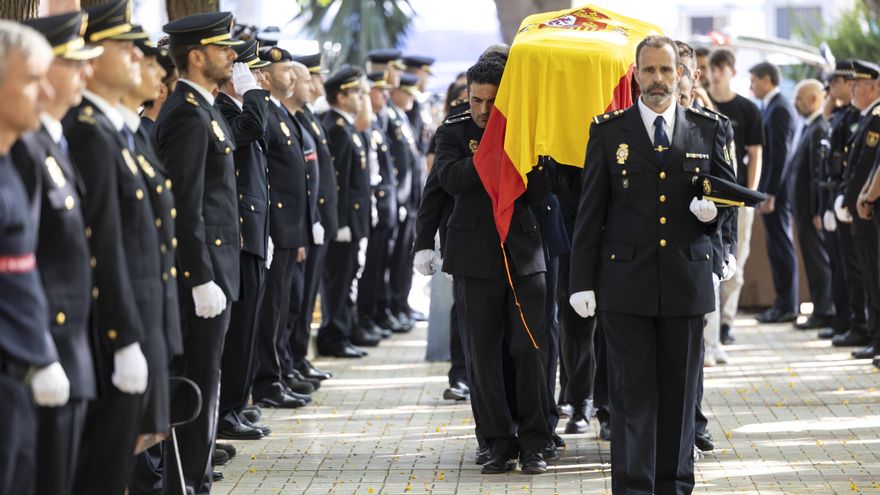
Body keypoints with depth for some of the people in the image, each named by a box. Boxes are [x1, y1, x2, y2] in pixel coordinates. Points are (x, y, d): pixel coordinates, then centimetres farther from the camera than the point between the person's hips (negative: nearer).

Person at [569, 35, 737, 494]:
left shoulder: (707, 129, 8)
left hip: (687, 280, 2)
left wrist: (714, 210, -10)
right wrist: (582, 281, -1)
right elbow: (590, 212, 3)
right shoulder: (608, 131, 3)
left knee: (680, 390, 7)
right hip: (626, 282, -2)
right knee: (632, 391, -1)